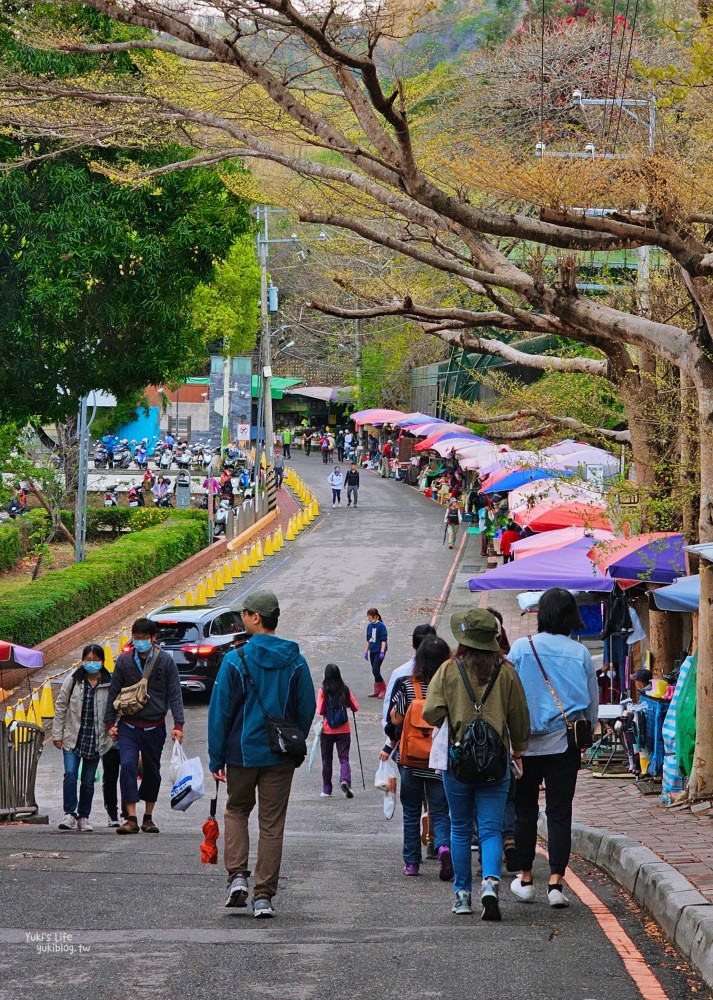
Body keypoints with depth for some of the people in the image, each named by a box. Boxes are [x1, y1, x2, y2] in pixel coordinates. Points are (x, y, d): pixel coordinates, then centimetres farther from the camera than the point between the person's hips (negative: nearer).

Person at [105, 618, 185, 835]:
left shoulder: (165, 661, -3)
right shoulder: (124, 661, 0)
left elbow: (175, 694, -1)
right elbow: (113, 693, 8)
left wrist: (178, 724, -9)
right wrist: (110, 723, 5)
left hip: (154, 727, 0)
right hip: (129, 726, 0)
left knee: (152, 772, 10)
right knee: (127, 766, -16)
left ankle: (148, 817, 24)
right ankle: (131, 818, -16)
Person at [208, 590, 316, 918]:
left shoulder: (236, 660, -10)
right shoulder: (295, 660, -1)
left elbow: (220, 712, -7)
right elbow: (307, 709, 5)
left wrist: (216, 757, 0)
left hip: (243, 752, -2)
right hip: (281, 756, 2)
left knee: (236, 810, 20)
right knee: (272, 824, 6)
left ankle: (237, 875, 2)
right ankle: (264, 895, 5)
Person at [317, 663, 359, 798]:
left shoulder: (323, 691, -10)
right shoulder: (345, 689, -4)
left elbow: (320, 711, -15)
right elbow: (355, 707, 0)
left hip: (327, 730, -1)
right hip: (344, 730, 1)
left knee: (326, 759, 12)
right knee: (344, 757, 3)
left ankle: (326, 789, 16)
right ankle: (345, 780, -23)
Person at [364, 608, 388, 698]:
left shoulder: (381, 626, -12)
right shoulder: (369, 626, 9)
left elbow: (384, 639, -13)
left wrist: (382, 652, -18)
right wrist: (366, 651, 17)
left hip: (379, 650, -7)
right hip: (372, 651, 7)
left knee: (375, 670, -14)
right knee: (375, 671, 10)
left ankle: (383, 689, -3)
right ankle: (377, 691, 16)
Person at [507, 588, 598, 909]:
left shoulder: (521, 648, -6)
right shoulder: (579, 652, -2)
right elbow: (593, 700, 6)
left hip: (525, 742, 0)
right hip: (564, 744, 0)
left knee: (524, 810, 13)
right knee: (560, 812, 3)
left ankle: (525, 878, 21)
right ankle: (556, 882, -5)